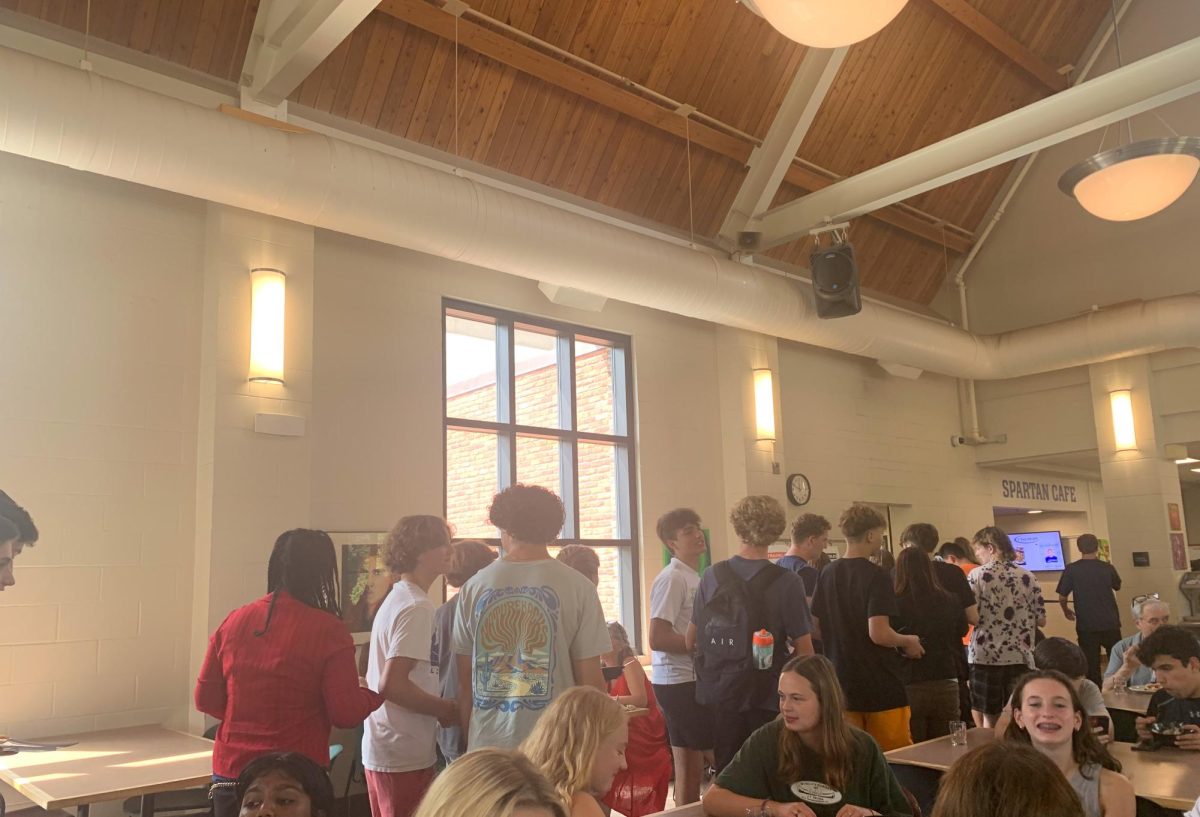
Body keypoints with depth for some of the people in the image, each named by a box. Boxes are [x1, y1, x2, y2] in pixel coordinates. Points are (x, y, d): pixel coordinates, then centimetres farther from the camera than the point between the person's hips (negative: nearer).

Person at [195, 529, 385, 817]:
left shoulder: (233, 622, -2)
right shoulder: (328, 630, -14)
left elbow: (206, 699, 6)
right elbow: (346, 714, -13)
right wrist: (376, 696, 7)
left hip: (229, 774, 4)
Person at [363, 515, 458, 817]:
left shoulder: (397, 598, 11)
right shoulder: (417, 607, -19)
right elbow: (391, 685, -25)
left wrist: (439, 705, 11)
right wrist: (446, 709, -12)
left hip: (382, 749, 9)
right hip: (405, 756, -9)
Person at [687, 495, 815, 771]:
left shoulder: (712, 576, -2)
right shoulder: (786, 582, -13)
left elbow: (691, 639, 5)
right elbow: (804, 649, -11)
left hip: (719, 693, 4)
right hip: (767, 696, -3)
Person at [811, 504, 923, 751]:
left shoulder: (828, 574, 5)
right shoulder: (875, 576, -15)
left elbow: (816, 627, 11)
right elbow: (878, 633, -23)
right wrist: (907, 642, -5)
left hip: (841, 682, 6)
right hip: (880, 684, -6)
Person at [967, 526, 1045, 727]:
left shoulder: (977, 574, -6)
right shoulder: (1027, 576, 4)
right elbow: (1041, 620, 6)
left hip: (985, 656, -3)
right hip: (1020, 657, 3)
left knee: (989, 717, 8)